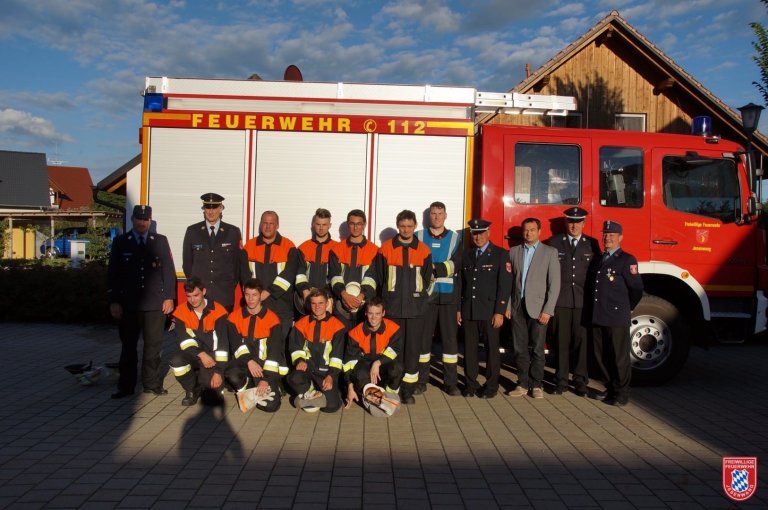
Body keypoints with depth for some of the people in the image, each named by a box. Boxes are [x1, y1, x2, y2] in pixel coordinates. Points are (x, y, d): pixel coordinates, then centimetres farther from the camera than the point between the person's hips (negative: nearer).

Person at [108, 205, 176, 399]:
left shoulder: (160, 241, 7)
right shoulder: (120, 242, 6)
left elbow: (169, 270, 5)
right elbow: (112, 273, 4)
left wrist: (169, 297, -1)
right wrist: (113, 301, -2)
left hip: (155, 302, 0)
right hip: (128, 304, 0)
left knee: (153, 346, 5)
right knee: (128, 346, 7)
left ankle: (152, 384, 16)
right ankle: (126, 386, 16)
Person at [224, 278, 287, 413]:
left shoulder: (272, 318, -6)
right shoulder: (235, 317, 2)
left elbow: (274, 351, -11)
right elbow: (236, 344, -7)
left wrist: (266, 379, -19)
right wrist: (249, 361, -25)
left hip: (265, 366, -2)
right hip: (244, 363, 2)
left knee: (270, 405, -22)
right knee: (232, 375, -35)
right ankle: (250, 391, -3)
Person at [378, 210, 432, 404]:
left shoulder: (424, 250, 5)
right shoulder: (386, 248, 3)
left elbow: (427, 279, 9)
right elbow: (381, 277, 6)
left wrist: (418, 297, 5)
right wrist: (388, 299, 3)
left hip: (415, 308, 1)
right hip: (393, 308, 0)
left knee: (413, 347, 0)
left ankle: (409, 387, 6)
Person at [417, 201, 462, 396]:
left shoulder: (455, 238, 8)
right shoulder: (418, 237, 8)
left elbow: (455, 266, -3)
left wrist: (430, 267, -11)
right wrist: (441, 268, -11)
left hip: (447, 295, 1)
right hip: (425, 294, -1)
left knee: (450, 337, 3)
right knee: (423, 336, 3)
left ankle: (451, 382, 10)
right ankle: (421, 380, 13)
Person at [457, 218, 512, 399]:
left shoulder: (500, 254, -1)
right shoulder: (466, 254, 12)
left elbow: (505, 285, -7)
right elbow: (460, 282, 12)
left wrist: (500, 312, -12)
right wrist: (458, 308, 7)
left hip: (490, 311, -3)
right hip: (468, 310, 3)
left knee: (492, 348, 4)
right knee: (469, 349, 6)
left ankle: (491, 386, 15)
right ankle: (471, 384, 16)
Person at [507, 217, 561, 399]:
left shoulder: (550, 252, 1)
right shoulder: (513, 251, 10)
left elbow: (554, 283, -4)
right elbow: (509, 280, 8)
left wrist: (547, 310, -10)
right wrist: (507, 305, 1)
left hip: (538, 307, -3)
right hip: (517, 307, 3)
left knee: (537, 349, 2)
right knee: (520, 348, 5)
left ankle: (536, 385, 13)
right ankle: (523, 384, 14)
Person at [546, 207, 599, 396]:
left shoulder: (592, 244, 9)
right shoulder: (554, 242, 7)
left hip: (583, 301, 1)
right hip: (560, 300, -1)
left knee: (581, 340, 3)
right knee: (561, 341, 3)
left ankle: (580, 380, 14)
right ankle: (561, 380, 11)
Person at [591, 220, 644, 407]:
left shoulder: (627, 260, -7)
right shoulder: (600, 260, 15)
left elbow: (636, 288, -6)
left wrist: (626, 309, 3)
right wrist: (596, 310, 14)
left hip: (617, 318, -7)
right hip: (599, 317, 7)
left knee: (620, 357, 3)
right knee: (602, 356, 13)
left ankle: (621, 395, 14)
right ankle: (611, 388, 27)